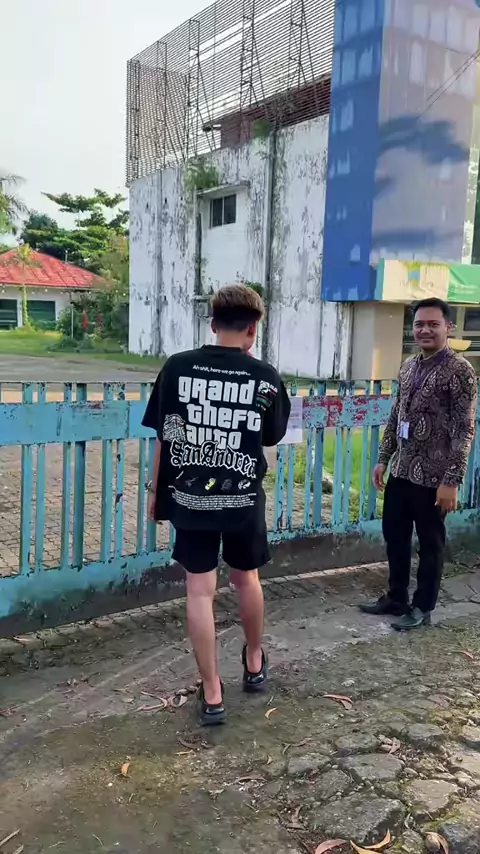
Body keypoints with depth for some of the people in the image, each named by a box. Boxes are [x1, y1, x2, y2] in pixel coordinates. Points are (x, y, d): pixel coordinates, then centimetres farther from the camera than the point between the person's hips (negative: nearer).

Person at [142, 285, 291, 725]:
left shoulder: (177, 367, -6)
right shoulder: (265, 375, -7)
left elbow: (163, 436, -3)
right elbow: (272, 437, 6)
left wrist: (156, 490, 9)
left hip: (190, 497, 0)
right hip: (244, 499, 1)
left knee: (200, 590, 6)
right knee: (246, 578, 21)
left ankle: (212, 694, 13)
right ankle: (254, 662, 42)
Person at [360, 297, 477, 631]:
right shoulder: (409, 366, 10)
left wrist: (452, 480, -19)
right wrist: (383, 458, 14)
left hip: (433, 476, -7)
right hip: (401, 471, 7)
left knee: (430, 543, 8)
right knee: (394, 536, 16)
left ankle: (422, 608, 23)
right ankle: (396, 598, 33)